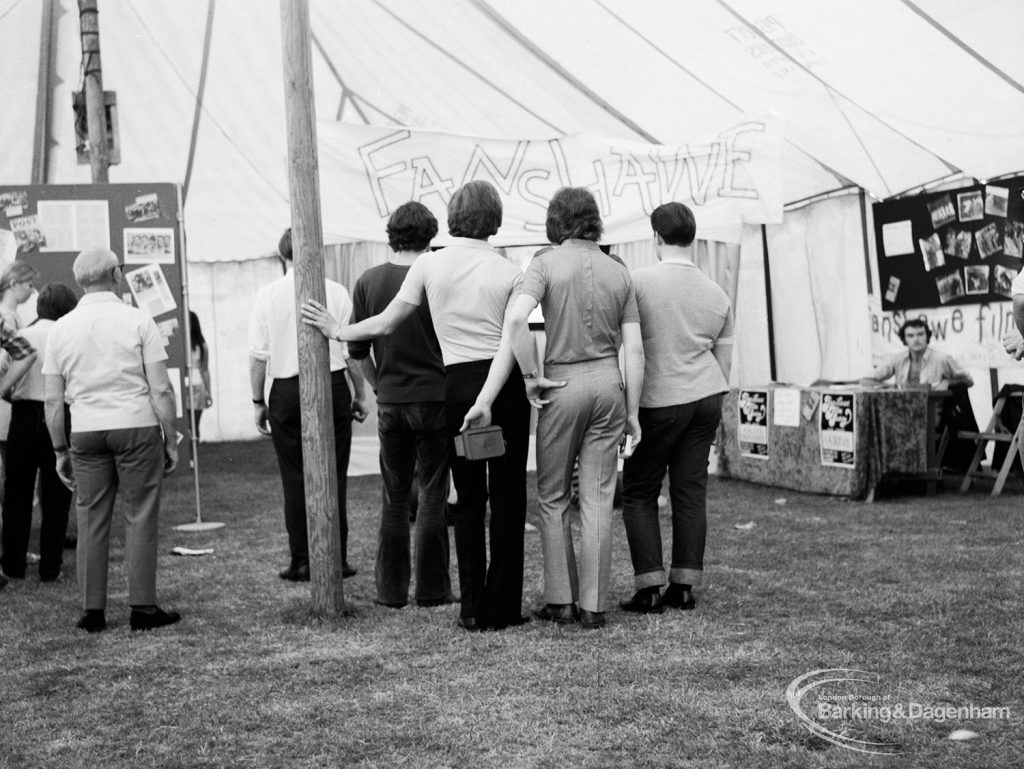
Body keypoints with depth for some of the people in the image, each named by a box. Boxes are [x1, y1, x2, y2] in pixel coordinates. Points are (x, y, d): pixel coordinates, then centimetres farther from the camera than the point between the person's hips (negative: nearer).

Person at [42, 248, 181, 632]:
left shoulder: (61, 328, 5)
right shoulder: (137, 321, -4)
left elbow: (53, 401, 6)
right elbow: (161, 390, -6)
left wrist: (60, 450, 14)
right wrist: (171, 441, 2)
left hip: (86, 431, 3)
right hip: (137, 427, -3)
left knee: (91, 521, 8)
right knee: (140, 518, 3)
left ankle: (93, 611, 10)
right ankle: (142, 607, 4)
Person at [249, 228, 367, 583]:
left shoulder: (267, 295, -1)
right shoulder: (336, 292, -1)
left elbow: (258, 356, 0)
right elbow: (353, 350, 1)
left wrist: (258, 401, 8)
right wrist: (360, 394, 10)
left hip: (286, 390, 0)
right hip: (332, 384, 0)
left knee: (295, 478, 6)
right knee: (333, 476, 6)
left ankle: (301, 561, 8)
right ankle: (336, 558, 8)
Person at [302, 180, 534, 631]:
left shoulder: (430, 265, 1)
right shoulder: (509, 273, -2)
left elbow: (387, 323, 6)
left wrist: (337, 331, 19)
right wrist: (537, 386, 6)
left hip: (458, 384, 1)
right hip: (505, 382, -1)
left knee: (469, 498, 10)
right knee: (508, 497, 5)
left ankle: (473, 609, 10)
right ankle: (503, 608, 7)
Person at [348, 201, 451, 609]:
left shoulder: (368, 281, 1)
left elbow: (357, 349, 6)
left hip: (389, 402, 3)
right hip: (433, 397, -3)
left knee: (394, 498, 12)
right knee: (433, 495, 5)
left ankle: (391, 590, 13)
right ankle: (431, 589, 6)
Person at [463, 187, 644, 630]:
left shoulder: (547, 264, -5)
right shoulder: (619, 271, 7)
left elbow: (516, 319, -22)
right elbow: (634, 349, 4)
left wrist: (530, 375, -11)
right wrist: (632, 410, 9)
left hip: (562, 385, -3)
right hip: (608, 382, 3)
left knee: (553, 498, 10)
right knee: (597, 499, 5)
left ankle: (561, 600, 11)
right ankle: (593, 605, 7)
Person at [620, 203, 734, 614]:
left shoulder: (638, 282, -10)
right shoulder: (717, 294, 7)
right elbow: (724, 361, 13)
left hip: (658, 399, -5)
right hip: (706, 396, 5)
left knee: (639, 493, 4)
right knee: (691, 491, 7)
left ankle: (649, 589, -1)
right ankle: (684, 587, 8)